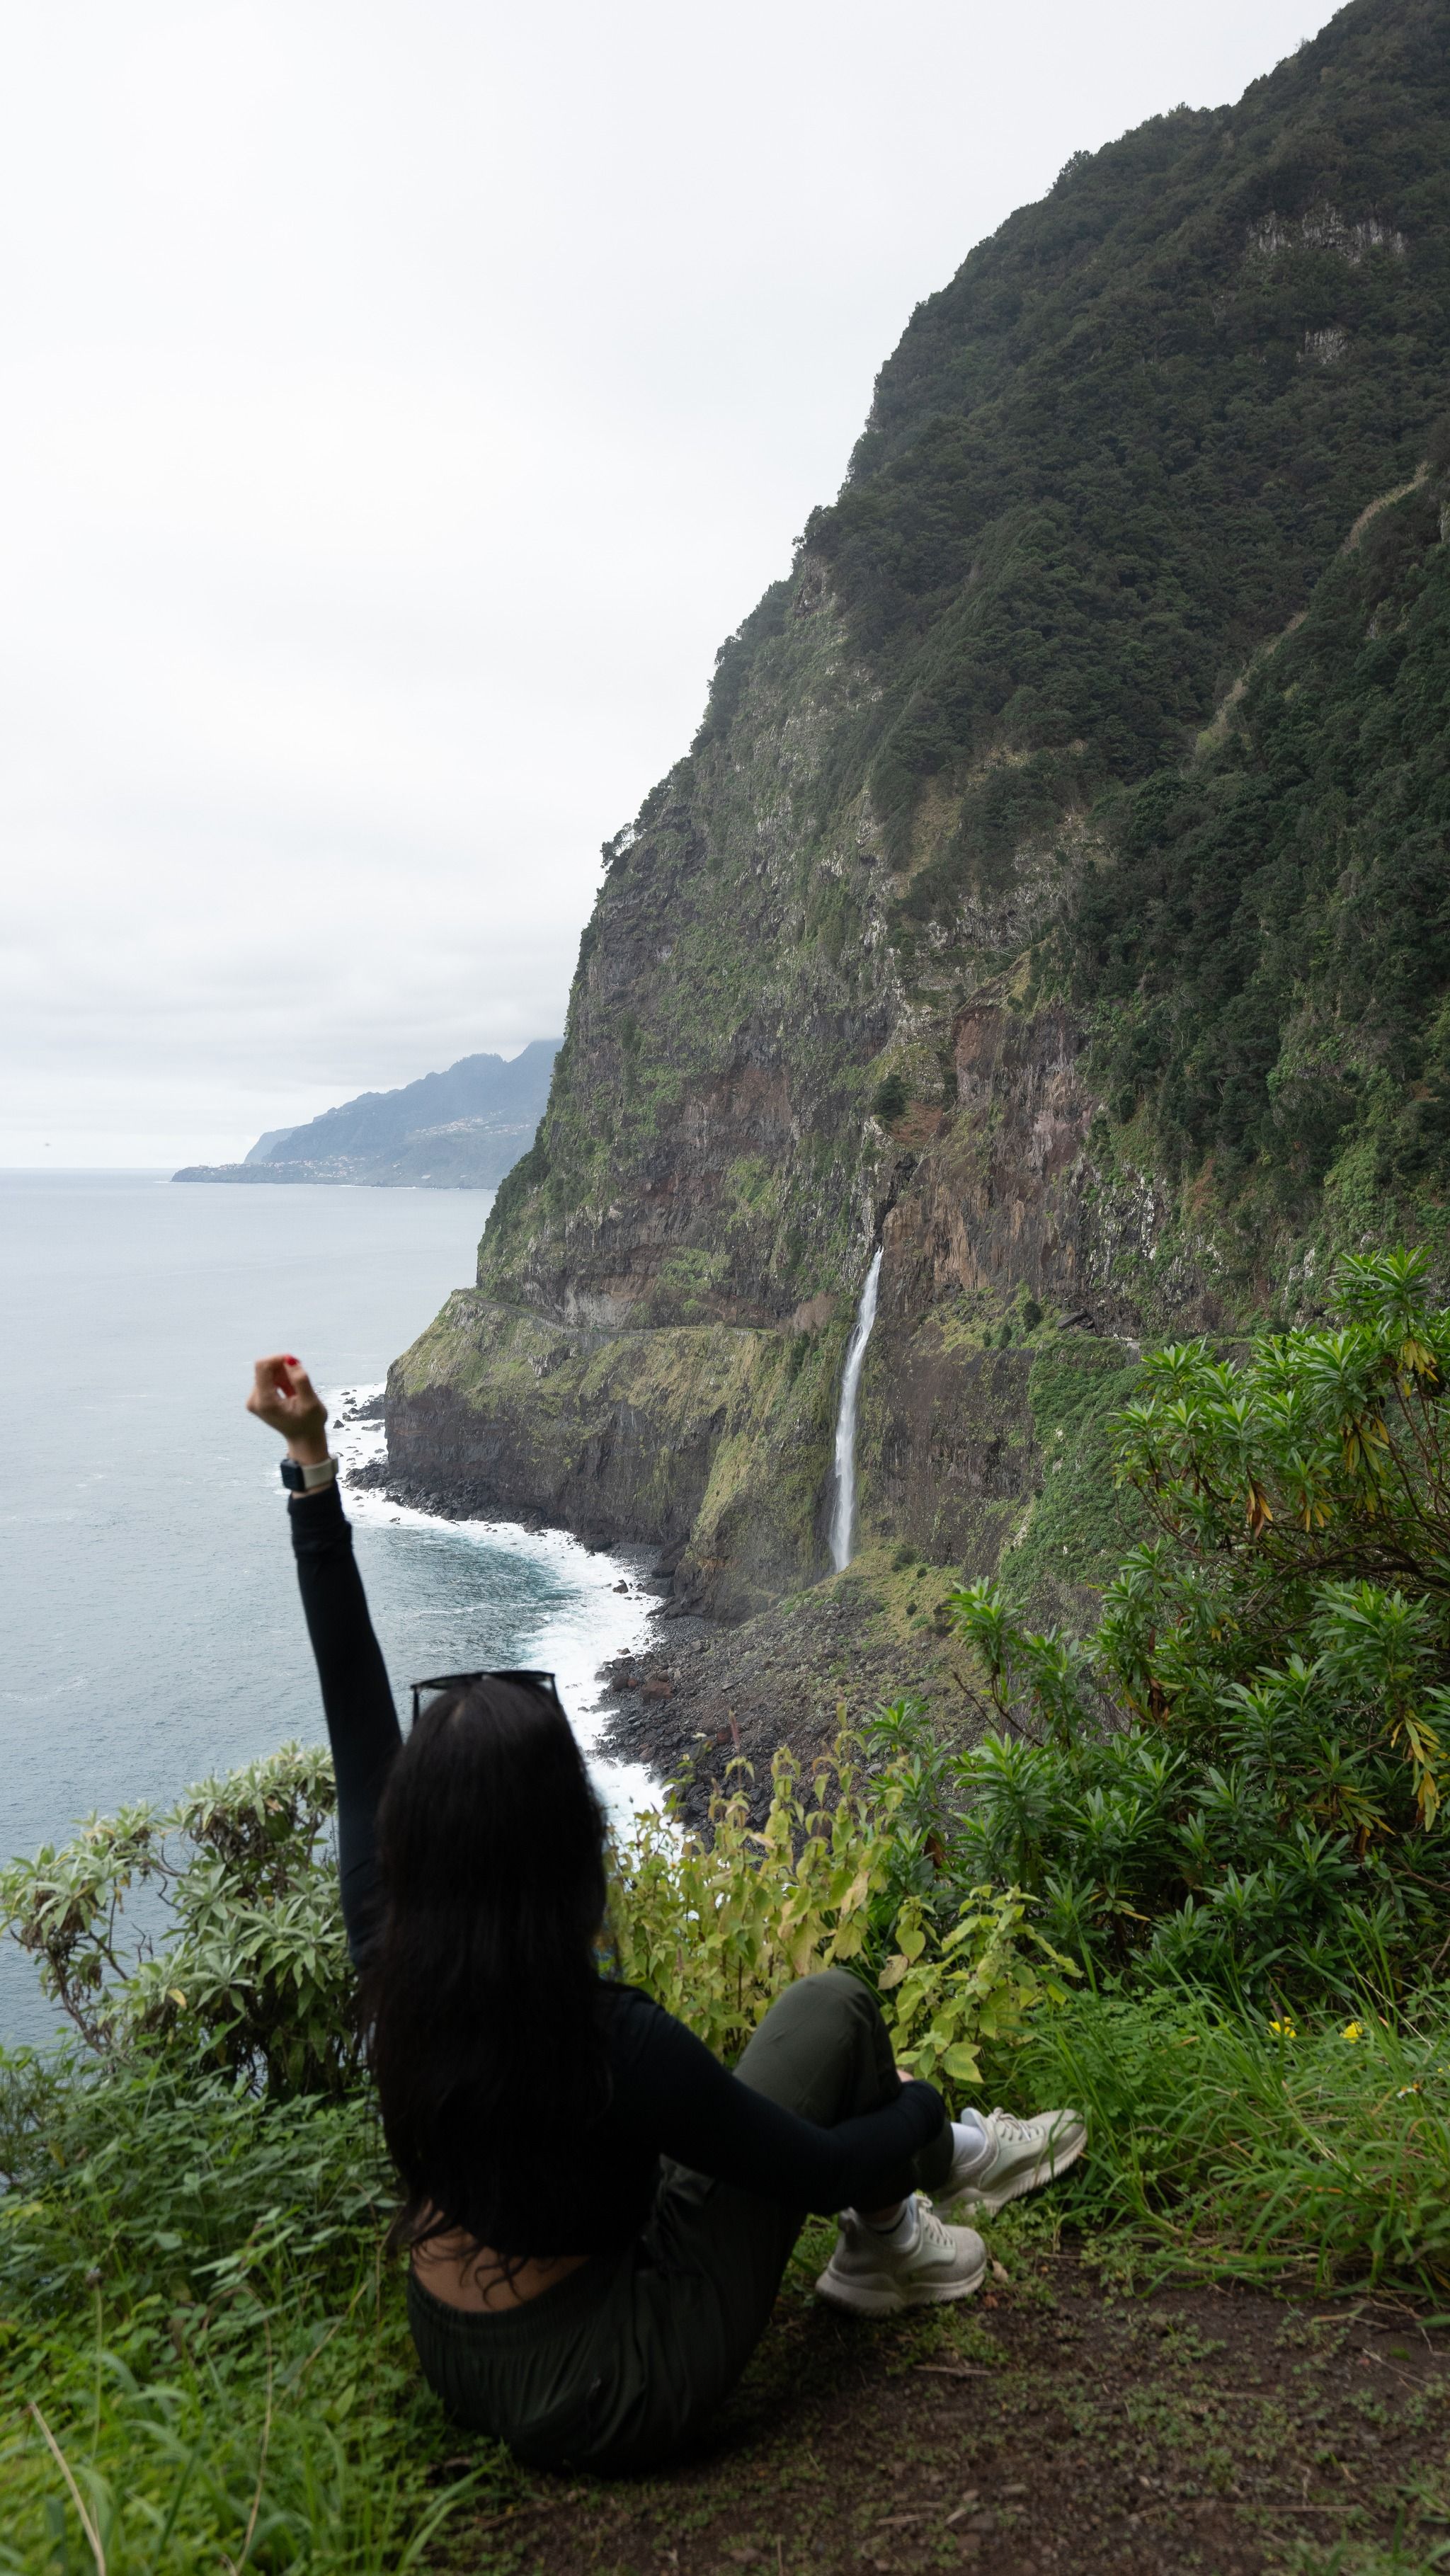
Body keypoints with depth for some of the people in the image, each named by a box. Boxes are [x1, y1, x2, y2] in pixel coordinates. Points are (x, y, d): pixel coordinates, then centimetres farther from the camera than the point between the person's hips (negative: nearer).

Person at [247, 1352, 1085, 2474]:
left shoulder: (387, 1960, -19)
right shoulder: (607, 2044, -34)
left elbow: (356, 1707, -13)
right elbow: (819, 2170, -19)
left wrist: (313, 1465, -12)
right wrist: (922, 2108, 3)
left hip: (463, 2370, 6)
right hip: (609, 2400, -6)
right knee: (832, 2007, 1)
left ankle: (885, 2244, 36)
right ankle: (887, 2245, 27)